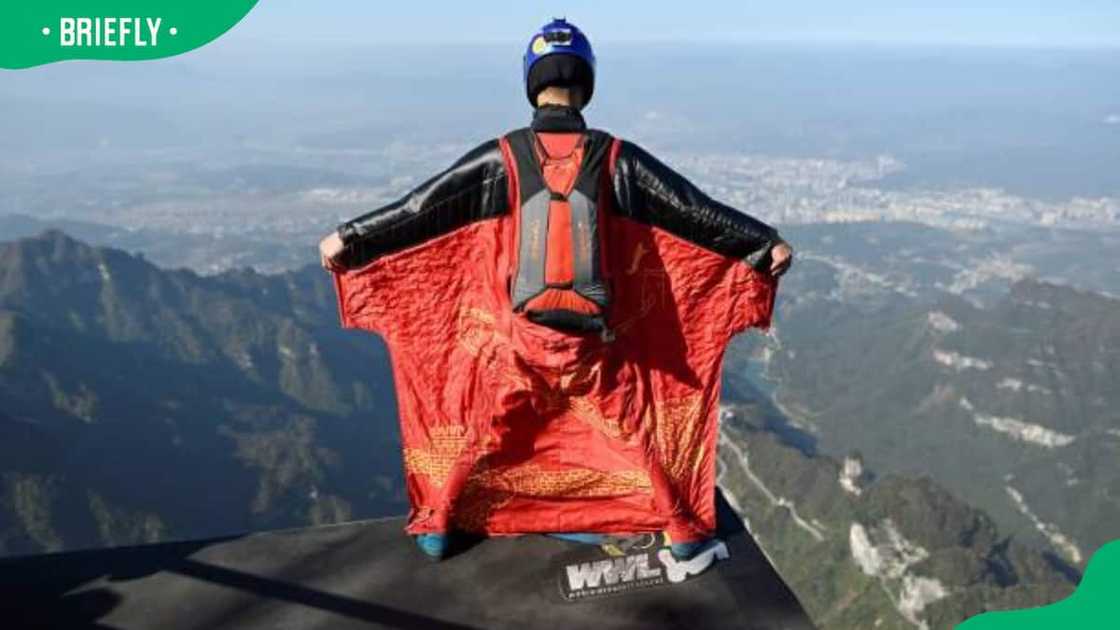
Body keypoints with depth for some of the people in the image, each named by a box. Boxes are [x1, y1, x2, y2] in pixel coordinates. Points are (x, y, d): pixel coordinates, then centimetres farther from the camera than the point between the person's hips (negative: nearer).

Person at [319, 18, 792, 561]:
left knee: (478, 435, 21)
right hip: (595, 343, 0)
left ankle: (436, 526, 34)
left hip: (519, 339, 0)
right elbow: (695, 210, 1)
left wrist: (350, 238, 12)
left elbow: (421, 208, 0)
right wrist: (767, 243, 12)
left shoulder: (501, 159, -6)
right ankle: (684, 529, 30)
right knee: (641, 433, 19)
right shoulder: (617, 159, -5)